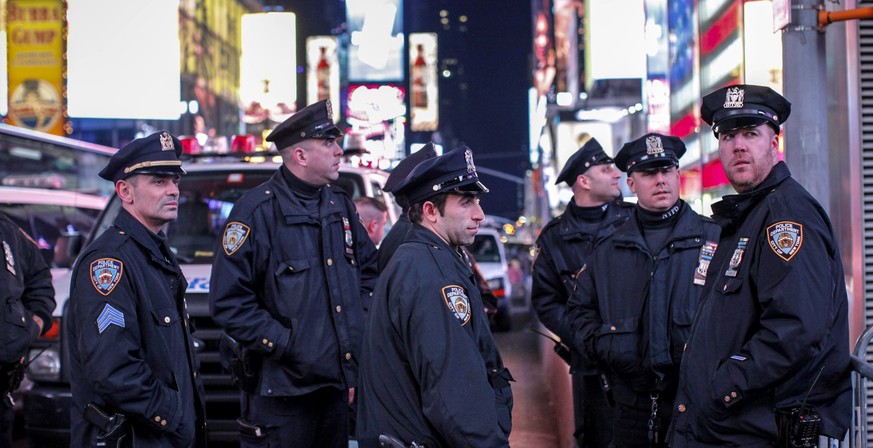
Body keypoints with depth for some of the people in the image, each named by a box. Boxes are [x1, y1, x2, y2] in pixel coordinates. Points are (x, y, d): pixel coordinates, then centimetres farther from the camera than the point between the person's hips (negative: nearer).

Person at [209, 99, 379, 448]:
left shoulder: (340, 204, 12)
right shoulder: (257, 211, -11)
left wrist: (361, 321, 8)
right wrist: (285, 344, -18)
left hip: (338, 381, 7)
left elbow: (369, 266, 24)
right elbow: (228, 302, -14)